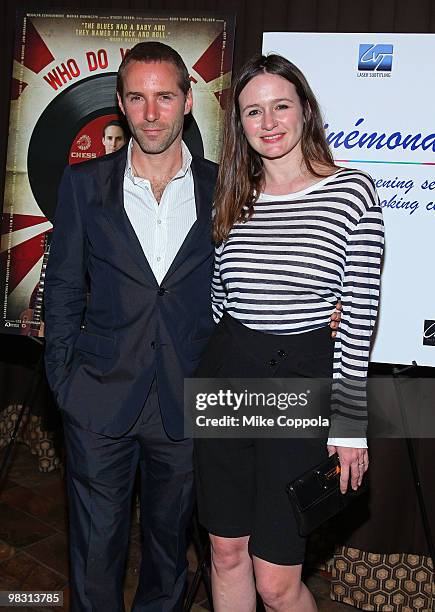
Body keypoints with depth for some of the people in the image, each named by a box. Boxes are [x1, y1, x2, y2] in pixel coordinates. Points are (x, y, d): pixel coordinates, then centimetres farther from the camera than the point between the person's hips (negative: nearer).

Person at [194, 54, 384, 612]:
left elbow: (359, 319, -6)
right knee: (226, 553, 18)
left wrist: (350, 425, -6)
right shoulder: (232, 201, 6)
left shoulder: (353, 193, -5)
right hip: (224, 377, 4)